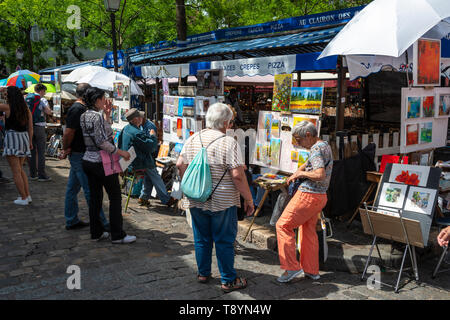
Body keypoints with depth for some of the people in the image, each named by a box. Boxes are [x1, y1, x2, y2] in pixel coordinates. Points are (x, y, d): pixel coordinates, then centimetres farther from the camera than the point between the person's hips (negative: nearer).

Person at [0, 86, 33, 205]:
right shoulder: (26, 109, 6)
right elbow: (30, 128, 8)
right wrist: (30, 142, 16)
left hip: (12, 137, -6)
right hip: (24, 137, 6)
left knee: (16, 171, 0)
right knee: (20, 169, 19)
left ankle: (23, 198, 2)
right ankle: (28, 195, 18)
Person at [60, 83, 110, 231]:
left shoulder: (81, 108, 15)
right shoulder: (77, 109, -17)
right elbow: (68, 132, -21)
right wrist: (66, 149, -7)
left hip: (78, 155, 10)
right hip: (79, 155, -10)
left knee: (73, 188, 14)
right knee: (91, 190, -6)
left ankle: (71, 221, 24)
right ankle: (101, 223, -1)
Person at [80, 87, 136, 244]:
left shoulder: (84, 116, 10)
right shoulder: (96, 116, -17)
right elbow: (102, 142, -22)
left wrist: (106, 113, 14)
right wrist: (120, 152, -14)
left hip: (88, 160, 9)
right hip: (102, 162, -9)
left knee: (95, 197, 13)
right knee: (115, 197, 0)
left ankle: (96, 232, 20)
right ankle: (117, 235, 5)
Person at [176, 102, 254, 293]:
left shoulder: (193, 139, 2)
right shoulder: (228, 143, -16)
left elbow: (180, 165, 7)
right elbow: (237, 175, -19)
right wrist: (249, 200, -10)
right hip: (222, 202, -5)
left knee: (201, 239, 19)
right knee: (224, 241, 8)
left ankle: (203, 273, 32)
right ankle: (229, 280, 19)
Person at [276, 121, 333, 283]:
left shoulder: (316, 149, -17)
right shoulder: (324, 146, 15)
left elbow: (320, 175, -30)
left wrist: (301, 173, -16)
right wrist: (295, 175, 19)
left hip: (308, 195, -10)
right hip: (320, 196, 10)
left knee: (283, 225, -3)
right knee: (308, 230, 17)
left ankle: (292, 267, -2)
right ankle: (311, 270, 23)